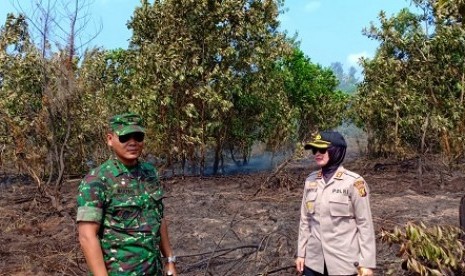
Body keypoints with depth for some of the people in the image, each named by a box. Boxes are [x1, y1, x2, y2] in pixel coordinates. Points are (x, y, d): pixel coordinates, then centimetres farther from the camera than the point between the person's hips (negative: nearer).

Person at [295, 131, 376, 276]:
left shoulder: (354, 182, -12)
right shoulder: (310, 180, 1)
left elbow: (365, 223, -9)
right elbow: (305, 219, 8)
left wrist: (366, 263, -9)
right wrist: (301, 253, 9)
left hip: (344, 262, -4)